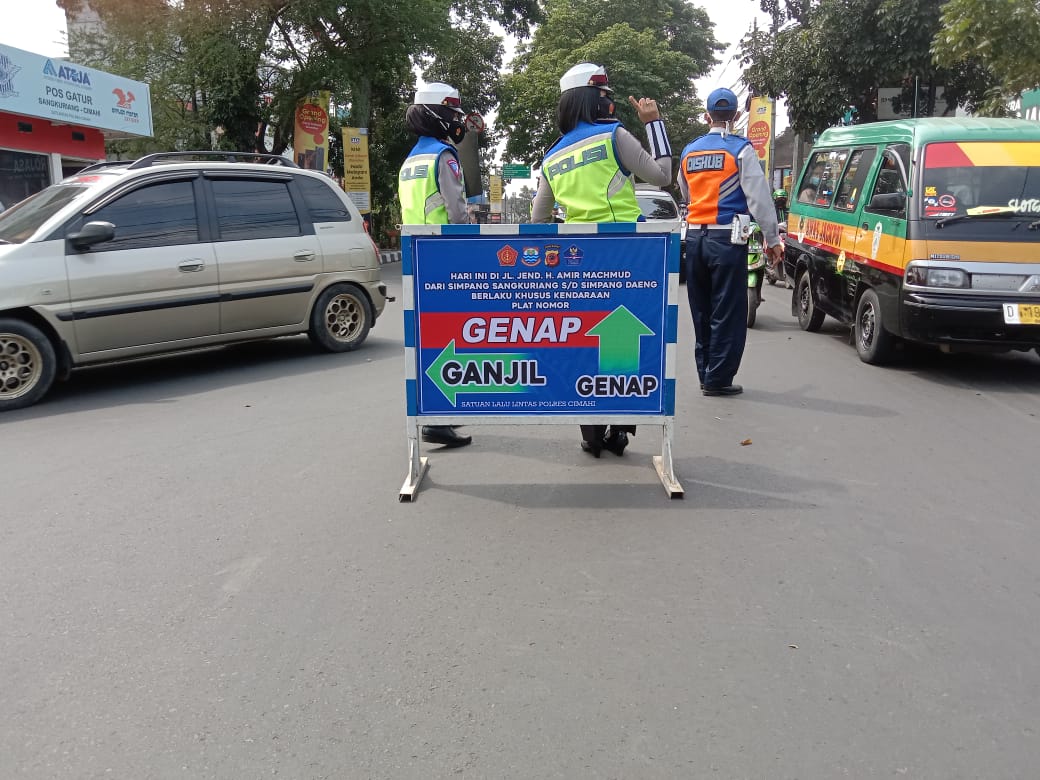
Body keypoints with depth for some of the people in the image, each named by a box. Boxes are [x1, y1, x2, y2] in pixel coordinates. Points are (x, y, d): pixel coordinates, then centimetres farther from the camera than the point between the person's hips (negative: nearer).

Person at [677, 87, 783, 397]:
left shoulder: (689, 152, 13)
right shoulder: (740, 149, -3)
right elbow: (759, 197, -7)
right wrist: (772, 239, -2)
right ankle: (718, 379, 0)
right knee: (727, 312, -1)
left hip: (694, 237, 6)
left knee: (702, 311, 13)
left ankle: (705, 374, 19)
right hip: (726, 239, -5)